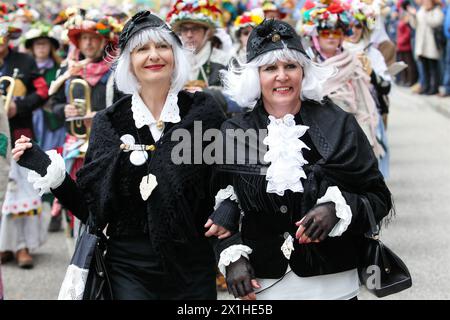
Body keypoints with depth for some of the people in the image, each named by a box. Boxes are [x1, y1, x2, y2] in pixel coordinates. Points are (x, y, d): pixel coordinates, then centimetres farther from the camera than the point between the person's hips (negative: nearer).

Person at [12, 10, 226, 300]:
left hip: (194, 266, 0)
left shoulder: (204, 112, -2)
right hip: (131, 267, 0)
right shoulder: (109, 123, 0)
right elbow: (92, 208, 0)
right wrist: (49, 169, -10)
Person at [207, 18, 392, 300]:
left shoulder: (339, 126, -5)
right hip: (261, 286, 1)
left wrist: (337, 209, -19)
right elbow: (220, 206, 9)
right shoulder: (233, 133, 0)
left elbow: (379, 199, -2)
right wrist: (232, 255, -6)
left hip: (333, 284, -1)